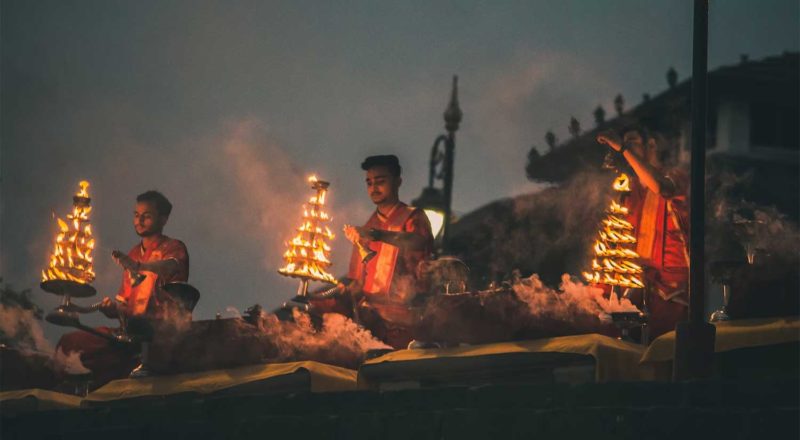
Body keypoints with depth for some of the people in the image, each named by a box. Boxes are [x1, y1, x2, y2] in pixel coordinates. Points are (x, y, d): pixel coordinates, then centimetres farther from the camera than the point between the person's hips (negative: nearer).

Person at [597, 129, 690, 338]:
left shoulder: (675, 176, -4)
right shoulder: (636, 185, 16)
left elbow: (659, 186, -29)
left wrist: (623, 148, -27)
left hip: (670, 280, -6)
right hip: (644, 277, 6)